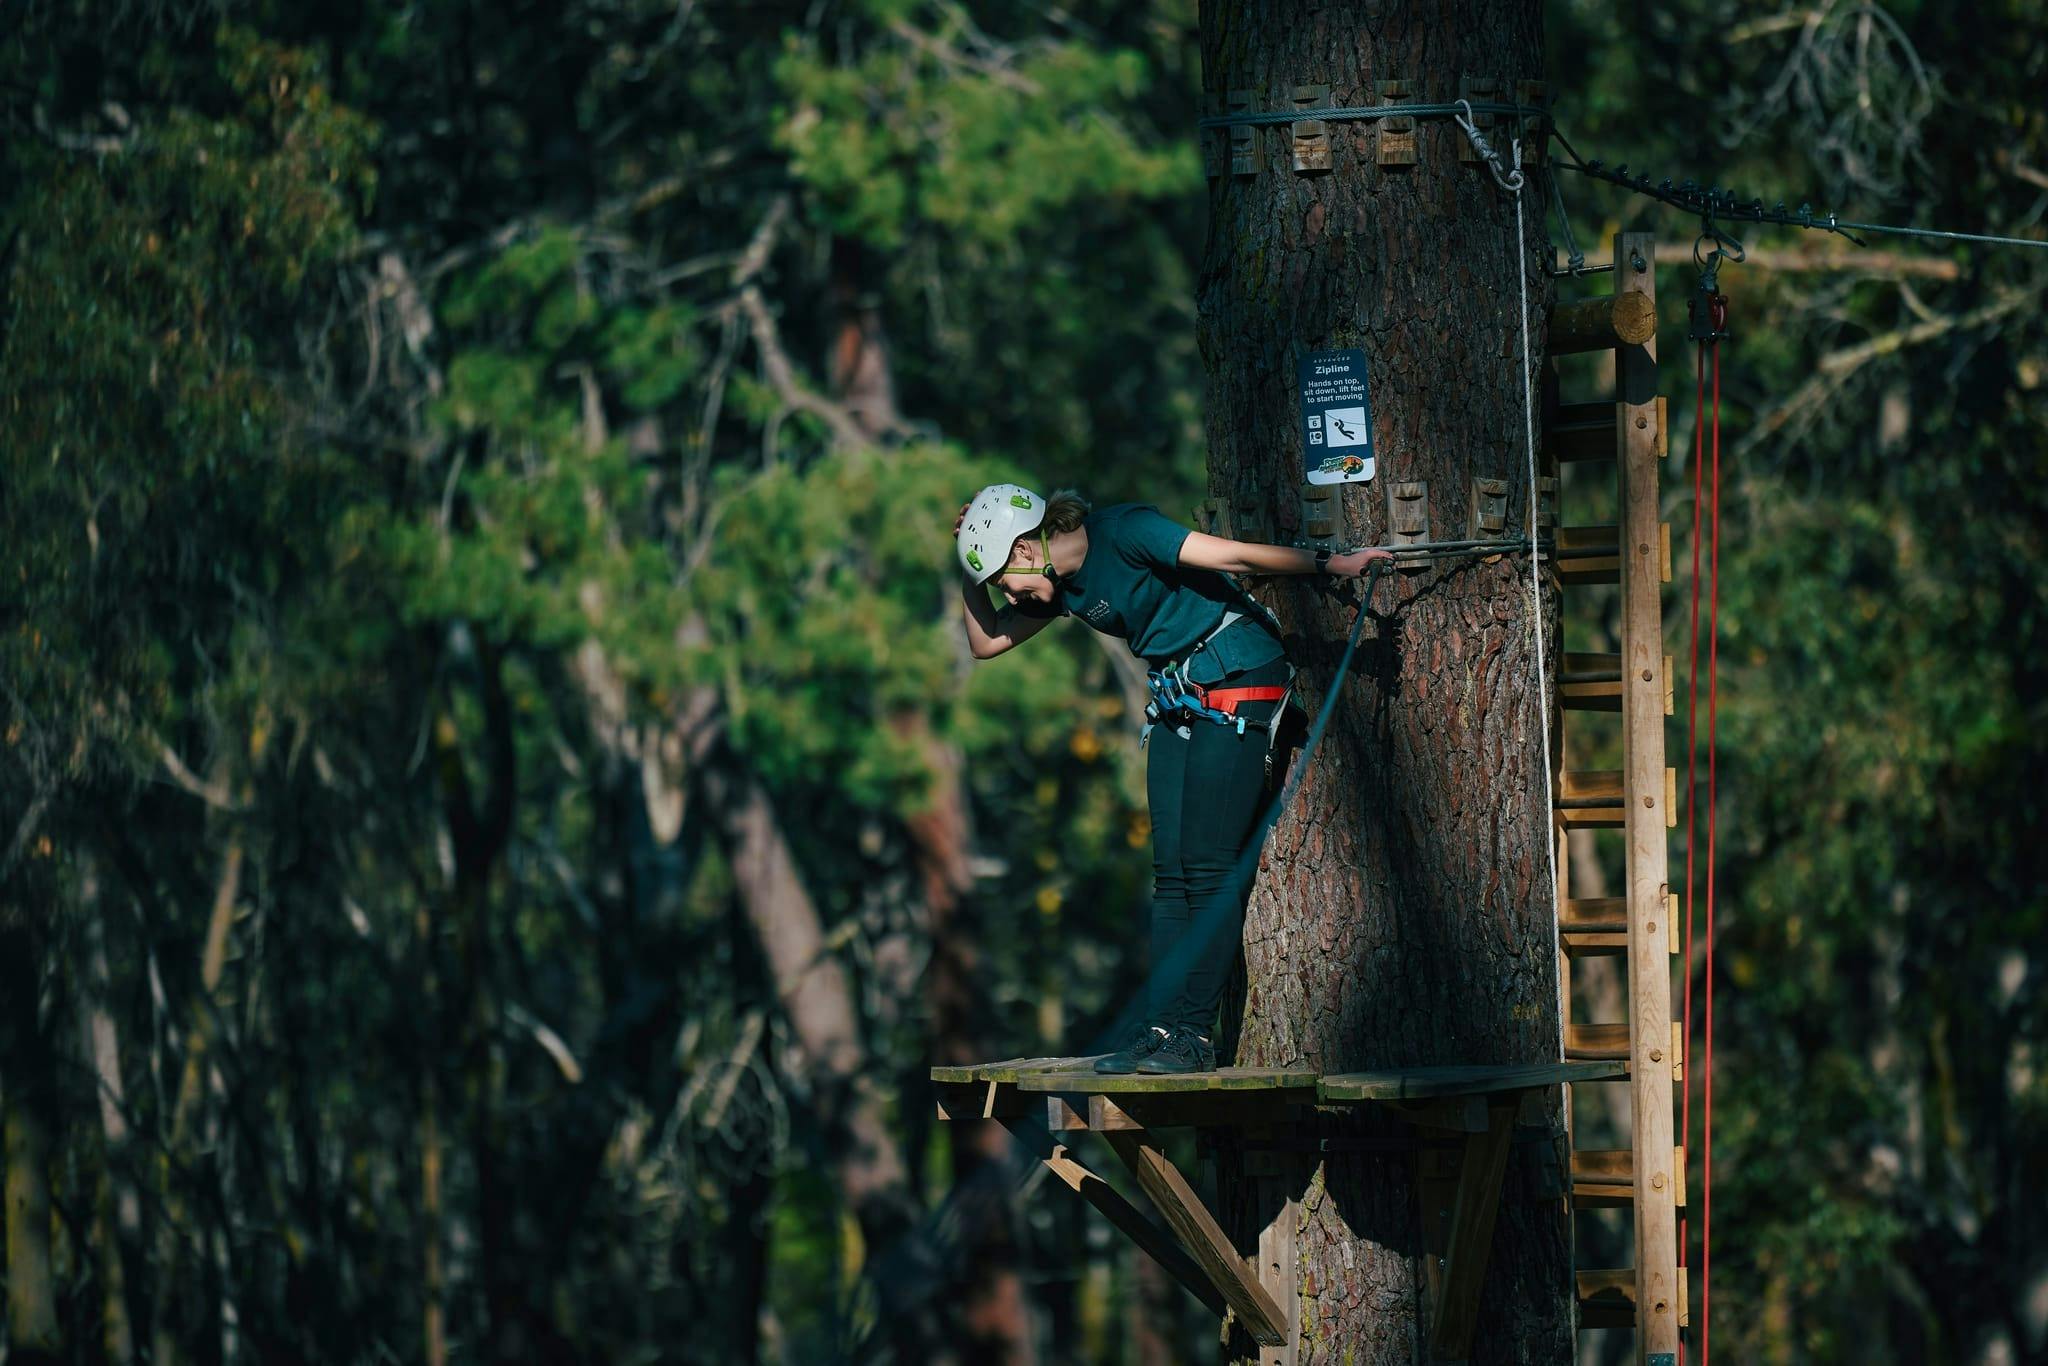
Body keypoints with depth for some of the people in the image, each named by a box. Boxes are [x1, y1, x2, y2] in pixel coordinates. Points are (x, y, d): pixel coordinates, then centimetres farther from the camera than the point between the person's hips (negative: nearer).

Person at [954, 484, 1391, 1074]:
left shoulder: (1121, 533, -17)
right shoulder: (1060, 584, 9)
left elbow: (1232, 555, -22)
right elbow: (985, 641, 18)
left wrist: (1329, 563, -27)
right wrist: (967, 568, 7)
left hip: (1237, 688, -9)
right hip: (1177, 701, 9)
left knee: (1208, 868, -11)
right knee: (1171, 871, 3)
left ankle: (1196, 1036, -11)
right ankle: (1164, 1026, 2)